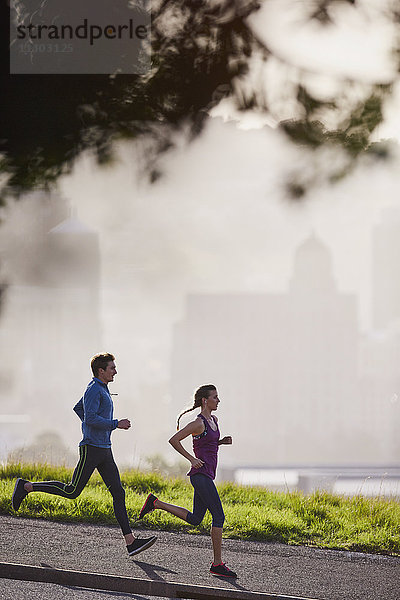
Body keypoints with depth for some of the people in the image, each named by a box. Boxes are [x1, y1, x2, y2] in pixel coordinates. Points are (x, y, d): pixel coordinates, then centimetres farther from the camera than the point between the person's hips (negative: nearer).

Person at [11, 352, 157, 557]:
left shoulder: (102, 389, 18)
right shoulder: (93, 390, -12)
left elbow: (78, 409, 30)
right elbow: (90, 418, -23)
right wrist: (116, 424, -18)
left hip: (104, 451, 9)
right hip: (91, 448, -9)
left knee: (118, 492, 0)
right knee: (72, 491, -4)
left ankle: (131, 542, -6)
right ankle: (26, 487, 12)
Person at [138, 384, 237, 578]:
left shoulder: (213, 420, 14)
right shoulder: (198, 423, -12)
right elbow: (174, 440, -13)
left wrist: (222, 441, 11)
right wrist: (192, 459, -16)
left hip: (207, 476, 10)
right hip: (201, 474, -10)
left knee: (195, 519, 15)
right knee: (219, 516, -11)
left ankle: (155, 503, 23)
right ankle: (217, 563, -8)